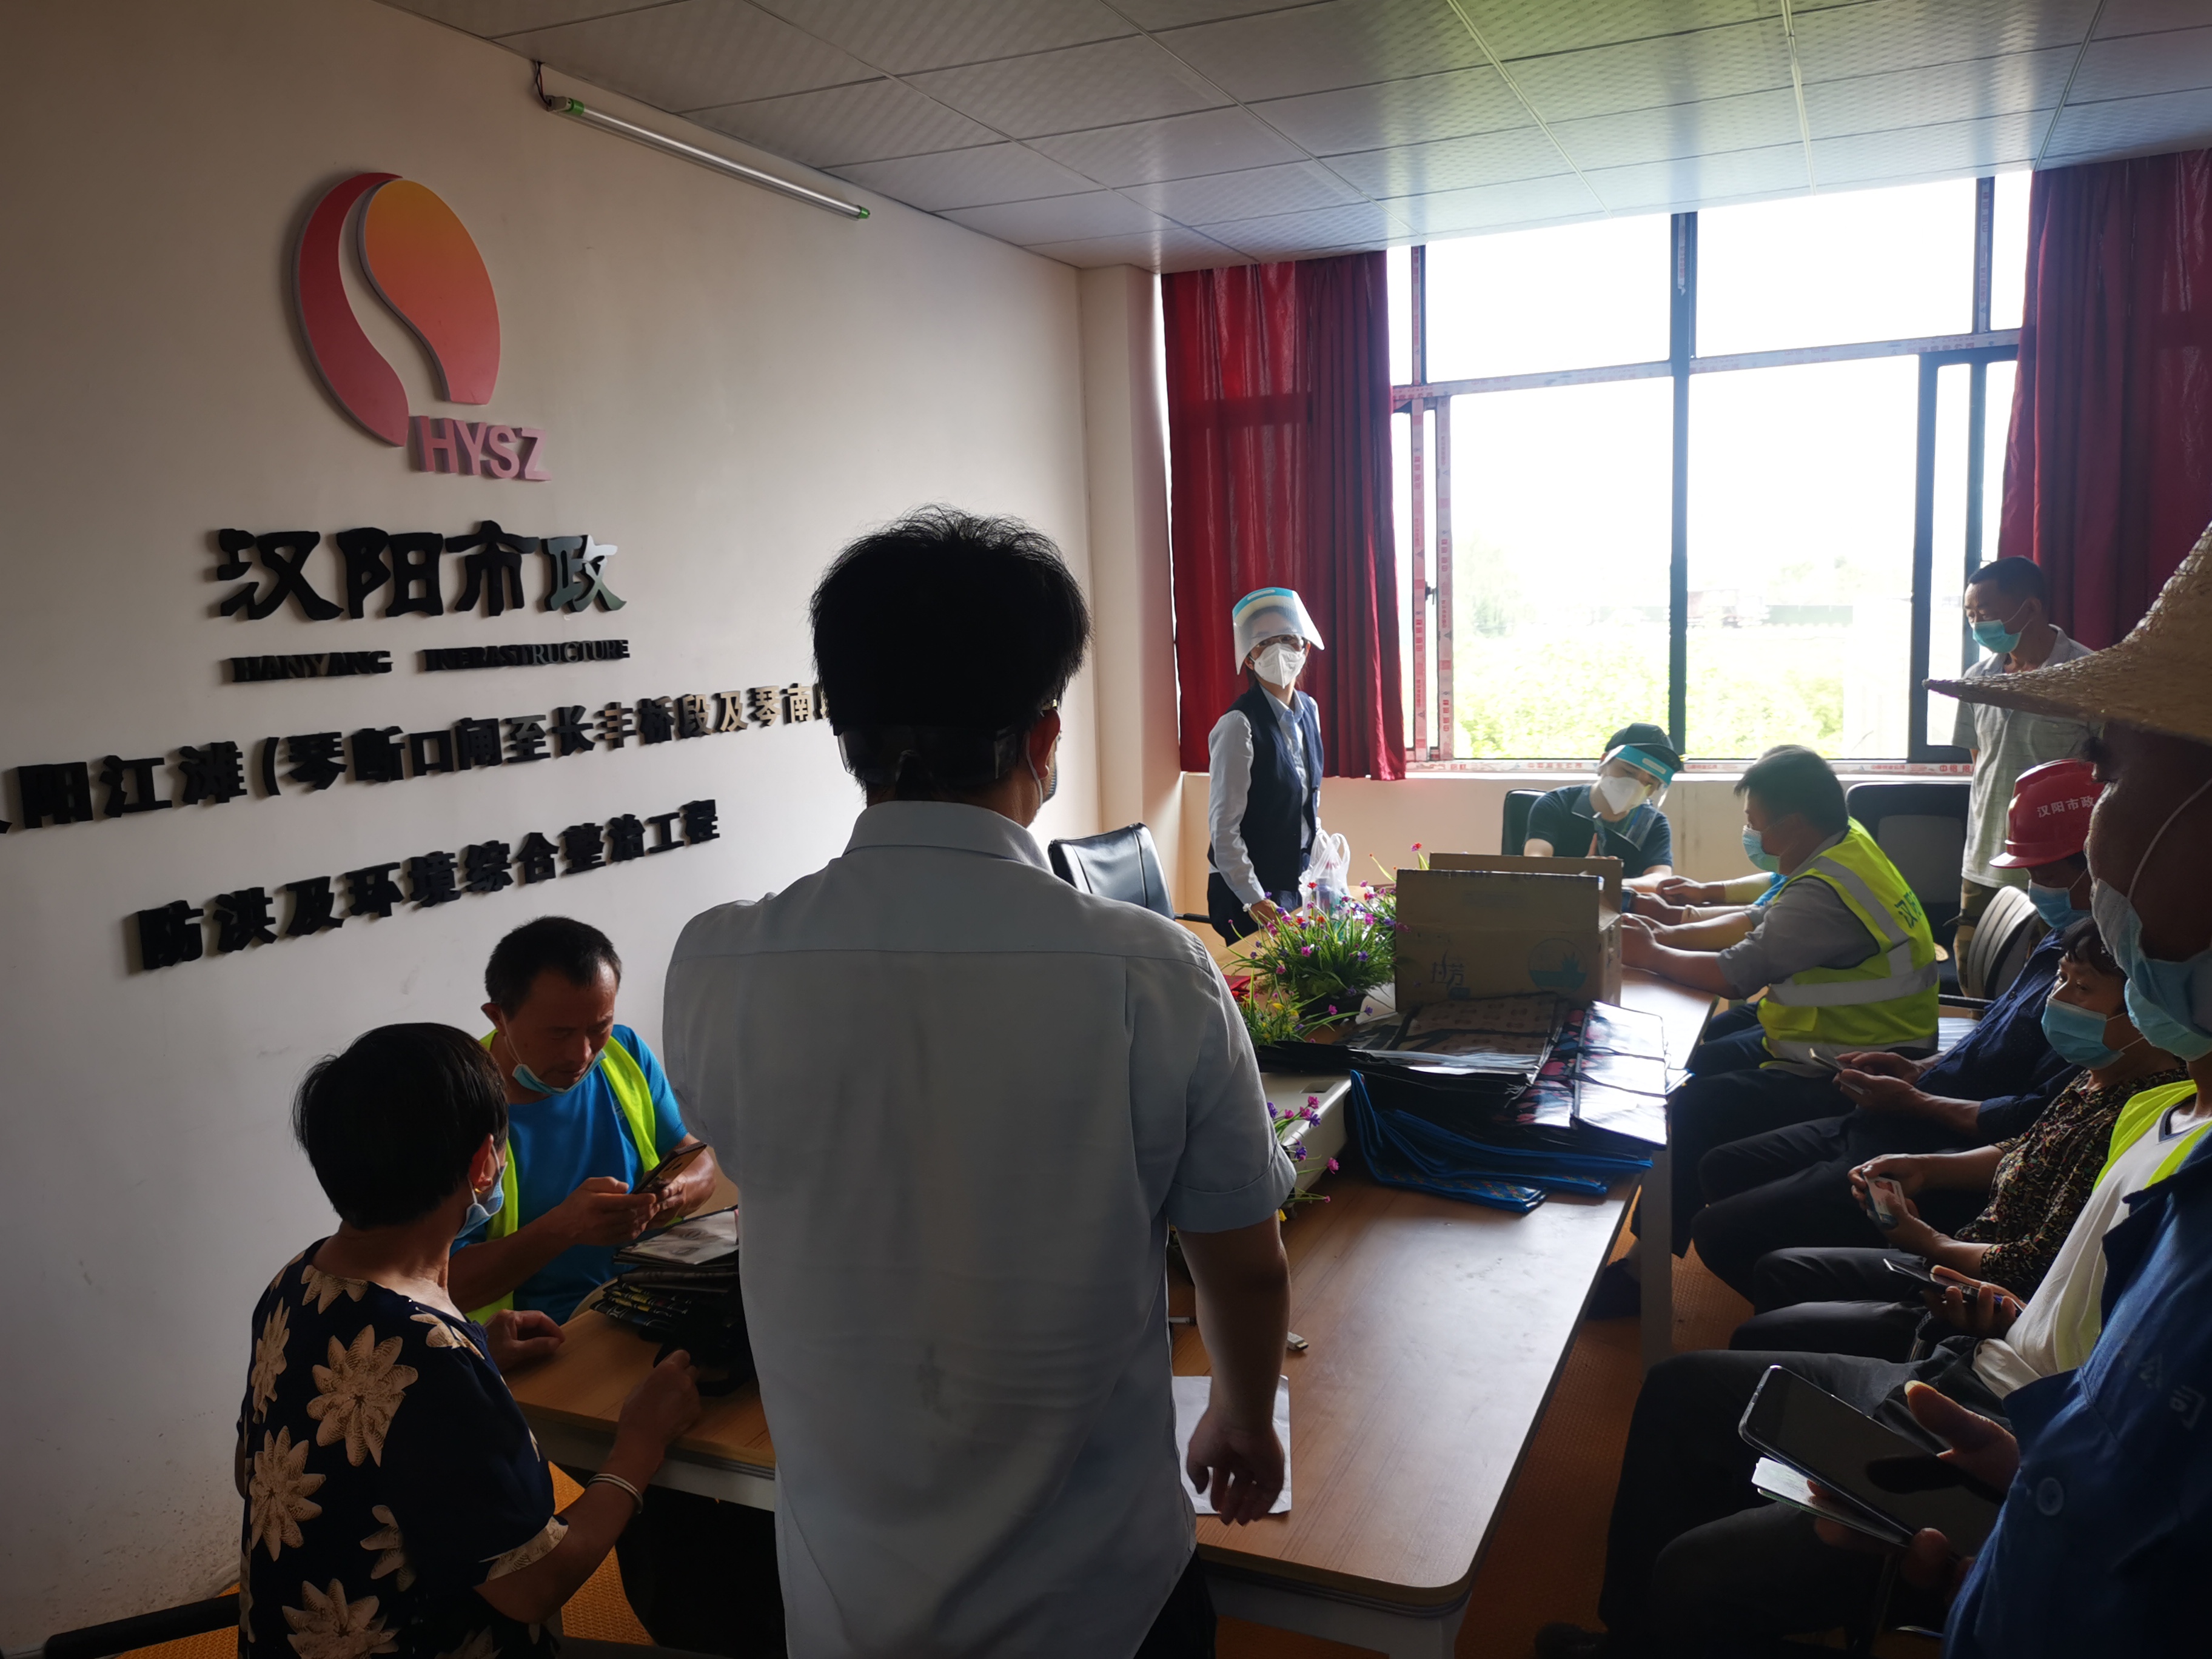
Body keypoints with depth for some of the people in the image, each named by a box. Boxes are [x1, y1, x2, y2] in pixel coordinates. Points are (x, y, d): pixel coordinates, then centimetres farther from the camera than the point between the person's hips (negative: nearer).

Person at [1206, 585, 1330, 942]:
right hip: (1249, 889, -7)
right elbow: (1223, 826, -19)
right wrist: (1253, 899, -21)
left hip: (1299, 879, 7)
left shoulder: (1309, 711, 5)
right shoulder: (1239, 725, -18)